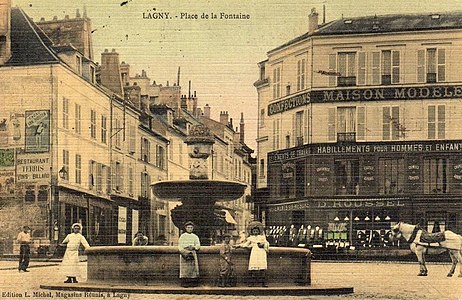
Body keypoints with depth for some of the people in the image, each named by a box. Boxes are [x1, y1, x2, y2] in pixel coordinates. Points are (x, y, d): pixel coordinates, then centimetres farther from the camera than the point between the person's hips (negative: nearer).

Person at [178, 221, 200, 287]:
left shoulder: (195, 237, 15)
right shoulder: (182, 236, 7)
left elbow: (198, 245, 7)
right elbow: (180, 246, 0)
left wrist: (193, 247, -14)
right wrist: (184, 252, -15)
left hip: (193, 254, 3)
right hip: (184, 254, -3)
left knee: (193, 269, -3)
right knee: (185, 269, -8)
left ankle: (193, 282, -1)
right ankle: (185, 283, -8)